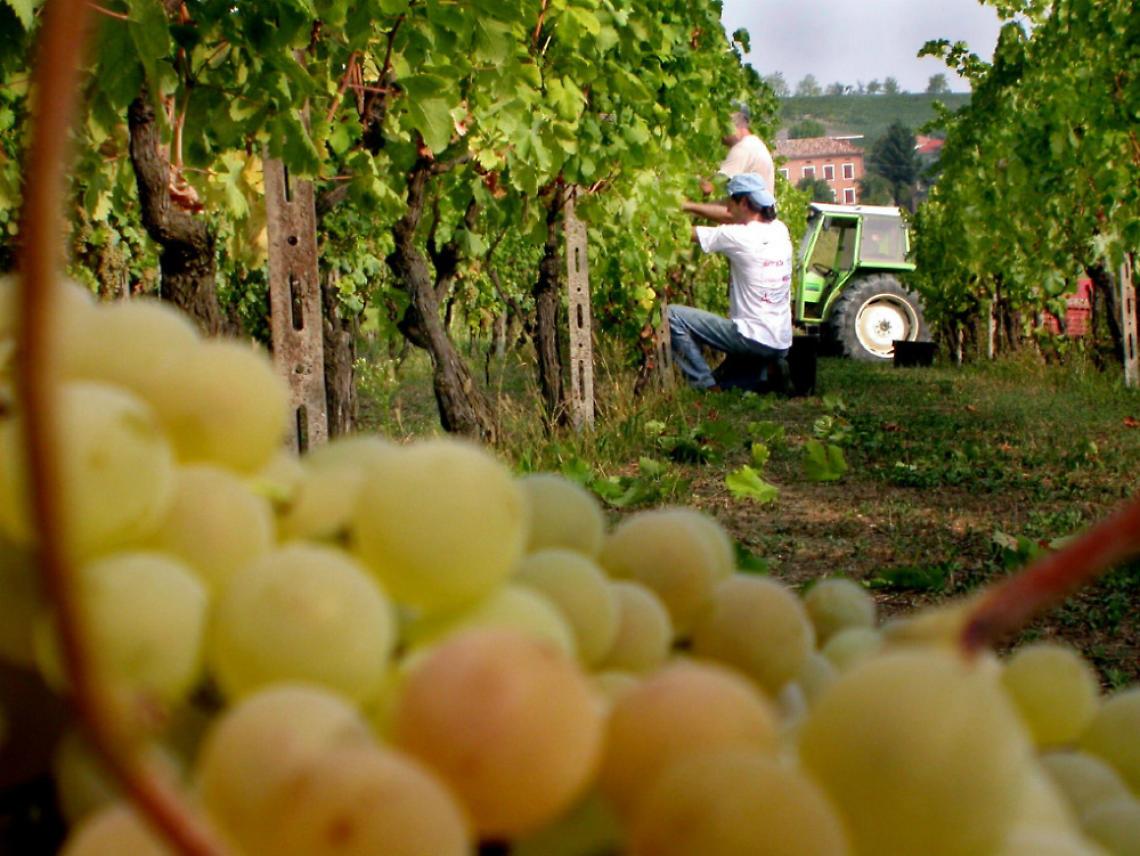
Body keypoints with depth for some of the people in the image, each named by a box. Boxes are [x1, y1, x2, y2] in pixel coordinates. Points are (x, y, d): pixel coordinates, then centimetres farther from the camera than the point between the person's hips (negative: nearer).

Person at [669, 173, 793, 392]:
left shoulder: (739, 237, -15)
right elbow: (735, 217, 18)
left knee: (673, 315, -6)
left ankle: (705, 386, -8)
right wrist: (688, 206, 18)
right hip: (782, 344, 8)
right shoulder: (780, 230, 6)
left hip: (753, 339, -8)